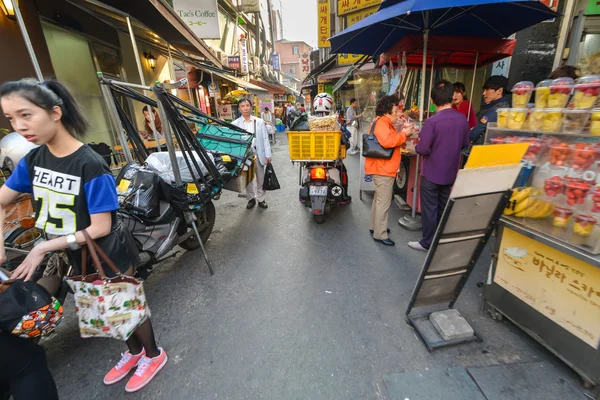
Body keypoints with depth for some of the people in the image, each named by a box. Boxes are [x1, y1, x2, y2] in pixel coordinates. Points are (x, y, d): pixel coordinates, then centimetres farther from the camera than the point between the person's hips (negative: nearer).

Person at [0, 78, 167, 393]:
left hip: (111, 256, -6)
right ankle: (134, 351, 51)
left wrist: (44, 248, -20)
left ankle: (153, 354, 42)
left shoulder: (90, 165, -26)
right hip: (79, 259, 7)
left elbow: (101, 228, -25)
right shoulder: (33, 159, -5)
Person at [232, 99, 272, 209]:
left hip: (258, 154, 0)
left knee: (260, 178, 9)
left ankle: (261, 199, 23)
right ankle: (251, 199, 28)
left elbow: (265, 139, 2)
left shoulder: (259, 122, 2)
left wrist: (268, 155, -2)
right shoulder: (235, 124, 0)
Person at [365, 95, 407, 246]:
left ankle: (374, 226, 32)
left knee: (379, 199, 19)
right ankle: (380, 234, 2)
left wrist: (401, 137, 11)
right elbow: (387, 141, -33)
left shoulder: (384, 122, 18)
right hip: (383, 169, -11)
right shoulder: (381, 123, -17)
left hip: (383, 168, 11)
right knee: (383, 202, -6)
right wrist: (403, 135, -22)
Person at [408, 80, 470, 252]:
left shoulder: (432, 121, -21)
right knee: (444, 208, 18)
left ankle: (428, 243, 17)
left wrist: (419, 146, 0)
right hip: (451, 172, 6)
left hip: (432, 173, -6)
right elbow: (465, 143, 11)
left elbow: (422, 149, -21)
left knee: (429, 209, 6)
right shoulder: (462, 119, -1)